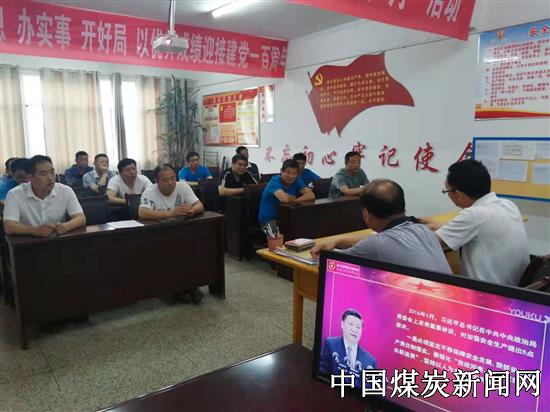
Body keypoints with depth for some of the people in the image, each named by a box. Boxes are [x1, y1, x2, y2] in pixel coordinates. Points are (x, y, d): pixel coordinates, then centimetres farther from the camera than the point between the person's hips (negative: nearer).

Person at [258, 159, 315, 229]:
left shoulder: (296, 180, -1)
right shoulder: (275, 181, -19)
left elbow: (311, 195, -11)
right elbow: (285, 199, -36)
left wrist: (293, 200, -22)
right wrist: (294, 197, -14)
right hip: (269, 219, -6)